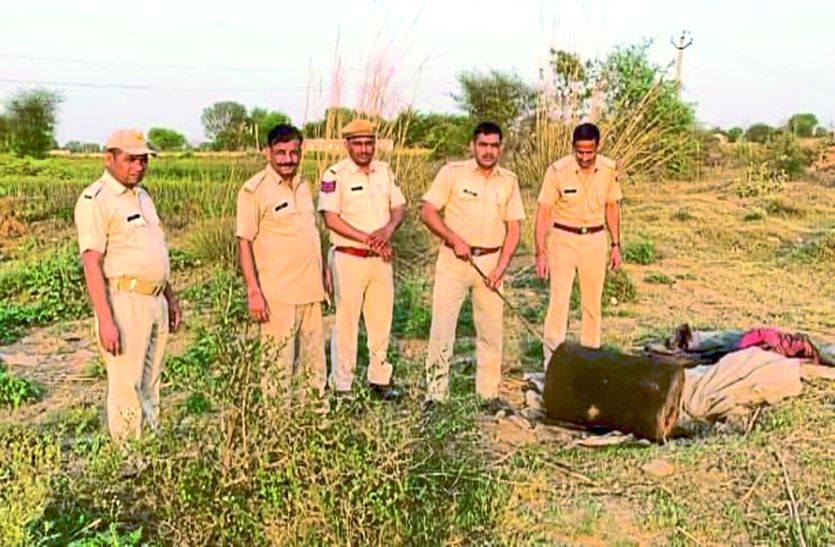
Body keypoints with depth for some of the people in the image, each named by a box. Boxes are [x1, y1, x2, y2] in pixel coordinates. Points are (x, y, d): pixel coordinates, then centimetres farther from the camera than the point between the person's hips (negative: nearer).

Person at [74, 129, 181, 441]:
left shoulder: (142, 195, 17)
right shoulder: (95, 200, -10)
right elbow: (91, 263, -16)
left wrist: (170, 297, 22)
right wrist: (106, 321, -23)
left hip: (155, 301, 8)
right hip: (124, 301, -8)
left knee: (150, 384, 14)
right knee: (126, 386, -4)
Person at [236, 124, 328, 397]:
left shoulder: (302, 185, 12)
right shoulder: (255, 189, -9)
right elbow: (244, 241, -11)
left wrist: (323, 272, 17)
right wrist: (253, 291, -16)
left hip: (310, 291, 7)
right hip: (278, 293, -7)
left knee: (314, 362, 15)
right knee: (278, 365, 0)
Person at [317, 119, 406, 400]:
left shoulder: (385, 171, 8)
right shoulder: (335, 175, -10)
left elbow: (398, 207, 9)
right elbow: (331, 219, -15)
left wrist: (387, 230, -13)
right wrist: (368, 239, -17)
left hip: (381, 258, 5)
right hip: (348, 259, -5)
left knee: (381, 321, 12)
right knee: (346, 322, 1)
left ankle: (379, 379, 25)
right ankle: (342, 386, 11)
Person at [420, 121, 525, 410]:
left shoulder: (509, 181, 7)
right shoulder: (452, 172, -2)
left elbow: (513, 228, 7)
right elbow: (427, 212, -4)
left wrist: (501, 267, -4)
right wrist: (455, 240, -15)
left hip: (491, 262, 3)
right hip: (453, 260, -3)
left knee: (491, 329, 8)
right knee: (442, 325, -3)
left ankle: (490, 392, 20)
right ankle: (435, 392, 6)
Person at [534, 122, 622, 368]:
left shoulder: (609, 169, -5)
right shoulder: (558, 170, -16)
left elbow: (612, 207, 8)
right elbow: (543, 211, -13)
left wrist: (616, 245, 8)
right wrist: (541, 252, -17)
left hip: (595, 240, 3)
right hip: (563, 239, -3)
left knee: (593, 302, 10)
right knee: (559, 301, -7)